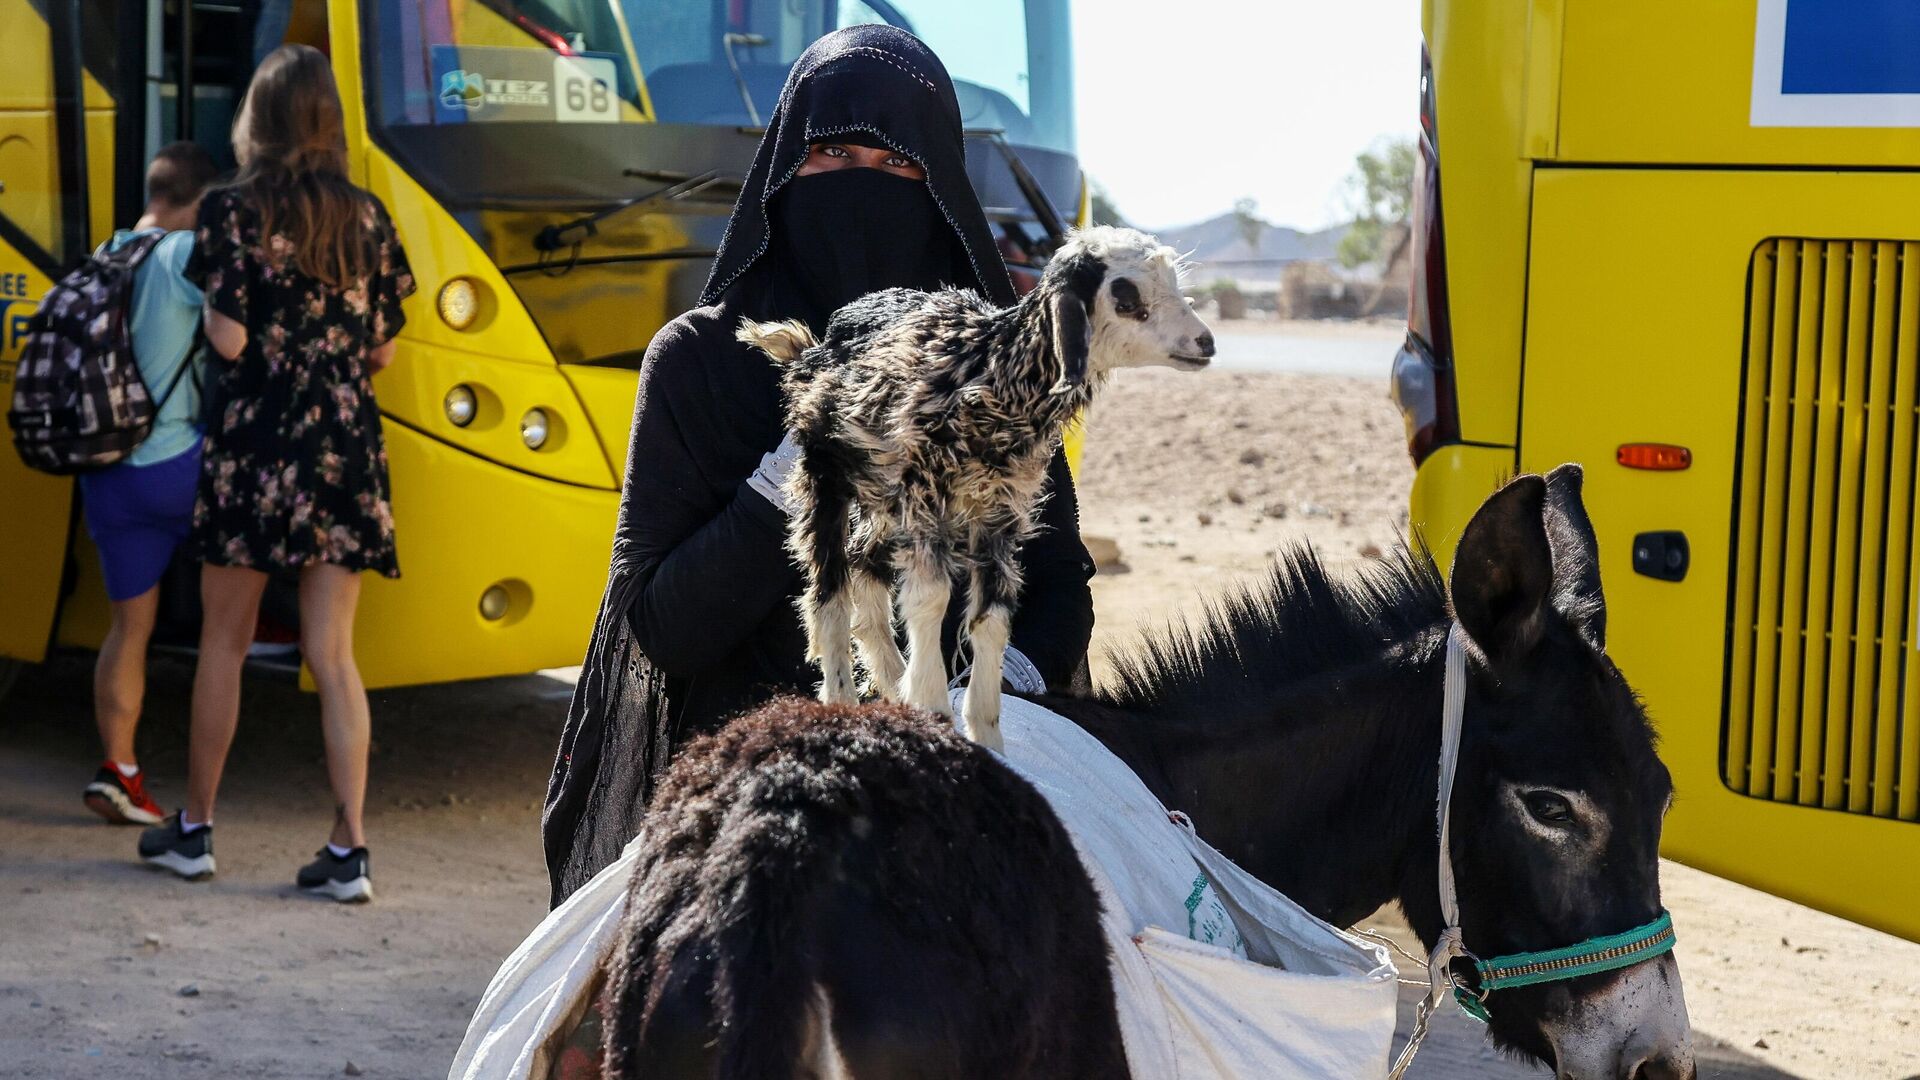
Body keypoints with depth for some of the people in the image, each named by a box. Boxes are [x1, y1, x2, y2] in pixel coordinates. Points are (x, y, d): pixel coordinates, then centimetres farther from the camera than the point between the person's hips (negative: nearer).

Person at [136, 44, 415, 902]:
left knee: (224, 643, 11)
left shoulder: (234, 209, -6)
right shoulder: (366, 216, 5)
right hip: (347, 449, 3)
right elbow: (382, 349, 7)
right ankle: (348, 851, 0)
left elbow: (228, 338, -11)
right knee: (333, 654, 5)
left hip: (257, 448, -3)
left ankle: (193, 830, 21)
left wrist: (209, 306, 10)